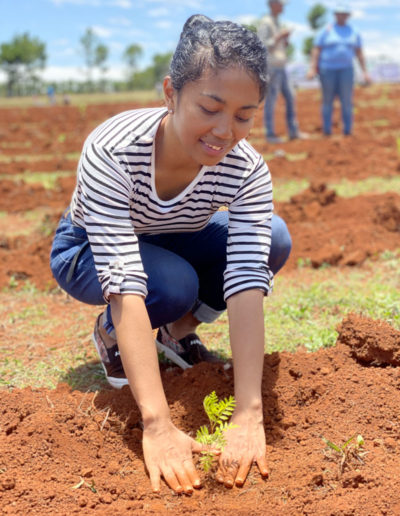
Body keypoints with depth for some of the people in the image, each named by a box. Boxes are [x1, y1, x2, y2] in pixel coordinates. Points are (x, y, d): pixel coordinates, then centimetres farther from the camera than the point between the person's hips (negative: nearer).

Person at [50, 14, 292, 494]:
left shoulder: (247, 171, -27)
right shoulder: (111, 151, -38)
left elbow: (247, 283, -36)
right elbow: (125, 284, -45)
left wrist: (248, 416, -46)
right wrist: (157, 425, -51)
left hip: (173, 245, 4)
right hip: (88, 251, -4)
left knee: (274, 239, -21)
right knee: (174, 285, -35)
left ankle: (179, 333, 2)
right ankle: (111, 334, -1)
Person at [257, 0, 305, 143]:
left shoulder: (278, 23, 19)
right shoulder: (265, 23, -10)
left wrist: (286, 39, 5)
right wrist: (279, 36, -18)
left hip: (281, 67, 10)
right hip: (271, 67, -10)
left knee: (290, 97, 9)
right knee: (270, 100, -5)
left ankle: (293, 131, 14)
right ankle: (270, 134, 1)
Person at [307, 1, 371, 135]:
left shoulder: (353, 33, 8)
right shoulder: (326, 31, 0)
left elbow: (359, 53, 12)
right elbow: (316, 50, -3)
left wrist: (365, 72, 6)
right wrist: (312, 68, -13)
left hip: (346, 69, 2)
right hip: (327, 69, -2)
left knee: (347, 100, -5)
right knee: (327, 100, 2)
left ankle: (347, 130, 1)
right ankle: (327, 129, 9)